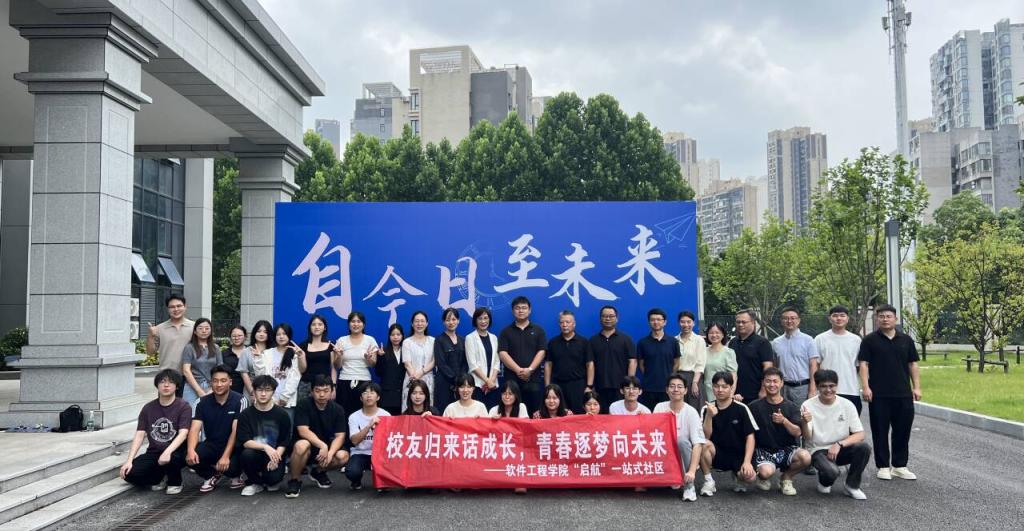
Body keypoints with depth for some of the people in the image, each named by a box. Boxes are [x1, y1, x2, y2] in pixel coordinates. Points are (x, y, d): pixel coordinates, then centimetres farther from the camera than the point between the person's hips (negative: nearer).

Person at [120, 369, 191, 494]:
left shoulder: (183, 407, -6)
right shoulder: (148, 408, 6)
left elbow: (183, 434, -18)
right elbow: (139, 435, 1)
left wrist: (167, 452, -35)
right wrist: (129, 461, -11)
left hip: (175, 452, -4)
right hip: (153, 453, 4)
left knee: (171, 458, -38)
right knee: (129, 474, -21)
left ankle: (175, 482, -2)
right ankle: (160, 477, 11)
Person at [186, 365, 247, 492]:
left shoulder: (240, 401, -12)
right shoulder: (203, 402, -2)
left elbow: (236, 431, -18)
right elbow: (195, 429, -12)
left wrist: (226, 456, -29)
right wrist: (191, 450, -32)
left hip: (233, 446, -3)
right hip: (211, 444, 3)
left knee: (230, 467, -33)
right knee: (190, 457, -27)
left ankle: (236, 475, 10)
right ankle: (211, 475, 8)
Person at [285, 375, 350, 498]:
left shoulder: (337, 409, -5)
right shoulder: (304, 405, -14)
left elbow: (340, 436, -10)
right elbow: (303, 431, -23)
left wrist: (330, 453, -28)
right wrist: (322, 446, -34)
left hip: (327, 447, 3)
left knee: (343, 456, -26)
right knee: (302, 445, -38)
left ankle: (318, 472, 8)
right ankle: (294, 480, -11)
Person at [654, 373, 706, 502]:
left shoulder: (691, 412, -12)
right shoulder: (660, 408, -2)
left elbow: (698, 443, -20)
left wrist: (692, 471, -30)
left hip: (683, 457, -3)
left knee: (682, 440, -32)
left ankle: (689, 486, -16)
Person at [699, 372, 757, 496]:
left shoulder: (741, 408, -8)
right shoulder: (707, 409, -3)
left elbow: (750, 436, -8)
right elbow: (705, 437, -12)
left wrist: (747, 461, -19)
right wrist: (709, 416, -28)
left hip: (739, 455, -1)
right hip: (717, 454, 1)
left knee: (749, 476, -29)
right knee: (704, 444, -31)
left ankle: (738, 474, 10)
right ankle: (709, 481, -9)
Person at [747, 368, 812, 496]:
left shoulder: (791, 407, 1)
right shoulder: (755, 406, 0)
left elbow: (797, 432, -9)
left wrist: (784, 421, -29)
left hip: (786, 448, 2)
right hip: (764, 450, -2)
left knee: (805, 457, -30)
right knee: (766, 472, -34)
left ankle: (786, 478, 4)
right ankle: (763, 479, 9)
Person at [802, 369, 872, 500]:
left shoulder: (847, 405, -4)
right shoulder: (808, 405, -9)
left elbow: (860, 435, -6)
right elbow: (807, 438, -13)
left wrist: (839, 444, -22)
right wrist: (805, 423, -35)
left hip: (841, 449, 3)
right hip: (819, 451, -3)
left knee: (864, 447, -28)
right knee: (831, 471, -34)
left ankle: (852, 486, -4)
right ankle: (824, 482, 7)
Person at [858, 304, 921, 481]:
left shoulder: (906, 340, 10)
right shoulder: (870, 340, 0)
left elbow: (913, 365, 12)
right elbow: (864, 364, -3)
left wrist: (916, 387, 4)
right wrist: (865, 387, -12)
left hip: (904, 394, 3)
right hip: (879, 395, -3)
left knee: (903, 430, 8)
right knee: (880, 431, 2)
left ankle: (899, 466, 20)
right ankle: (883, 466, 12)